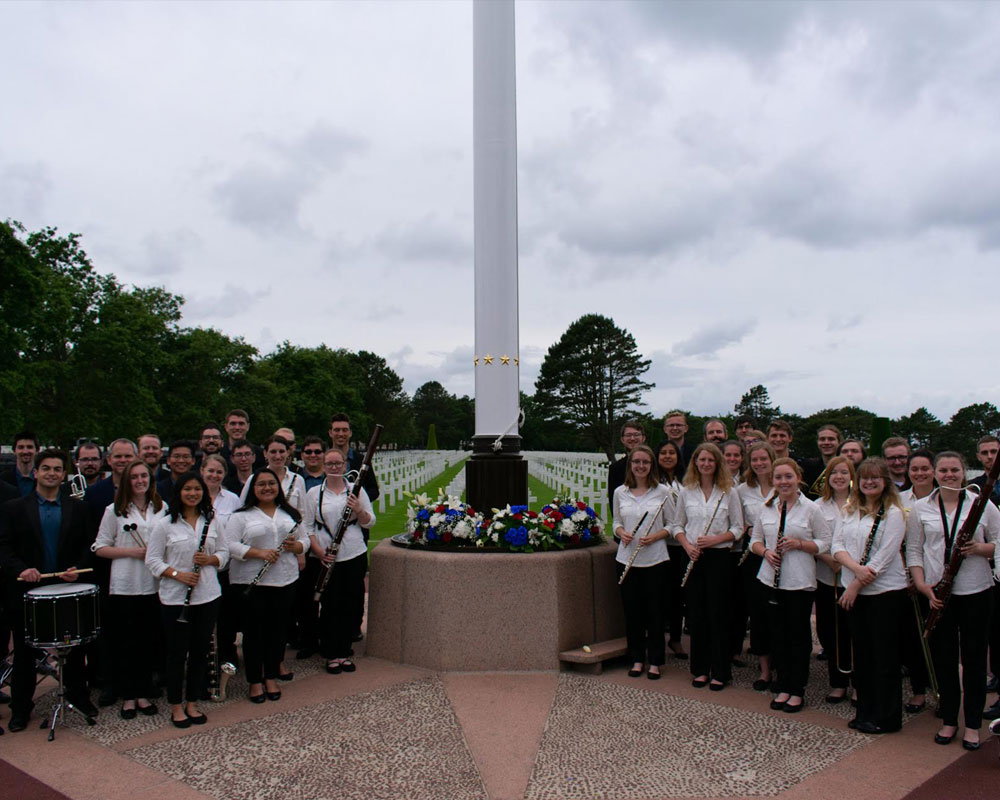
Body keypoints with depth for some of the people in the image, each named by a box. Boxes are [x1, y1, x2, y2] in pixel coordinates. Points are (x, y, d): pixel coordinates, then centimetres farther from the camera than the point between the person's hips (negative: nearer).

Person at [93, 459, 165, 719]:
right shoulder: (115, 511, 2)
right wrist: (131, 551, -12)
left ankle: (143, 693, 21)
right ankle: (128, 696, 18)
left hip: (154, 587, 2)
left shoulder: (162, 509, 7)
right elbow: (100, 548, 0)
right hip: (124, 587, -2)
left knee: (148, 642, 8)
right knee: (125, 643, 5)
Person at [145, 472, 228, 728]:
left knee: (200, 651, 10)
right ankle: (176, 707, 20)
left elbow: (224, 552, 11)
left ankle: (192, 703, 24)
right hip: (175, 598, -3)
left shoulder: (212, 522, 7)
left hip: (207, 596, 3)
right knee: (177, 653, 5)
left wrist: (209, 559, -10)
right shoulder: (165, 524, -4)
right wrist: (178, 574, -17)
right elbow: (152, 559, -5)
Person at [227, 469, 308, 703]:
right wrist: (259, 553, -22)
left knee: (277, 629, 9)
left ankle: (272, 677, 23)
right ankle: (255, 681, 16)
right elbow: (230, 545, -12)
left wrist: (295, 545, -9)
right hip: (251, 582, -3)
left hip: (285, 581, 3)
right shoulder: (241, 515, -2)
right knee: (254, 631, 4)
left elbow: (304, 540, 13)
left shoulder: (290, 513, 11)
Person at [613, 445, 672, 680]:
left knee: (655, 611, 4)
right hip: (626, 560, 2)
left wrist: (655, 537, -15)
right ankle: (637, 659, 22)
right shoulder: (620, 492, 5)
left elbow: (672, 524, 2)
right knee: (632, 610, 8)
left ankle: (655, 661, 18)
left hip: (655, 560, -2)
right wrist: (621, 533, -6)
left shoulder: (662, 491, -2)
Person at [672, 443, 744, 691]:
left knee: (717, 614, 1)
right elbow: (677, 525, 11)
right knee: (696, 613, 7)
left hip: (719, 557, -2)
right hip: (694, 558, 3)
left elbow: (738, 528, 0)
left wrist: (714, 539, -15)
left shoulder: (728, 492, -1)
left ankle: (719, 672, 12)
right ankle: (700, 669, 19)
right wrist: (687, 545, -7)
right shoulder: (686, 492, 6)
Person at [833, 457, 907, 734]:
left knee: (884, 654, 2)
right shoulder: (849, 510, 9)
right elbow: (837, 544, 1)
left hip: (885, 590, -6)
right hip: (855, 591, 6)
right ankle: (866, 711, 24)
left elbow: (884, 556, -16)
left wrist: (856, 585, -16)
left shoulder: (893, 513, -10)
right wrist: (856, 567, -18)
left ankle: (887, 717, 14)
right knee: (861, 651, 12)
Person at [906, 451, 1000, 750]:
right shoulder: (920, 508, 4)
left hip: (976, 591, -1)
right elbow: (913, 551, 5)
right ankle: (949, 720, 22)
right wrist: (922, 585, -7)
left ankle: (973, 724, 19)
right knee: (943, 657, 8)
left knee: (974, 657, 6)